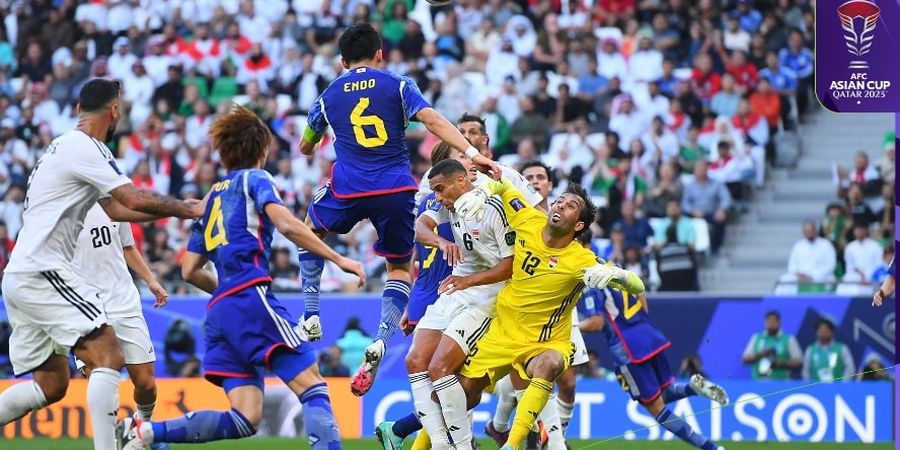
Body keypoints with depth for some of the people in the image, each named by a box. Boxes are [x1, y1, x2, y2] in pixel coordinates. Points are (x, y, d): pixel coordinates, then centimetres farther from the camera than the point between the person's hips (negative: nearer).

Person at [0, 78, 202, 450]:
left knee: (51, 385, 12)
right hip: (42, 271, -10)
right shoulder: (84, 147, -10)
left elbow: (116, 208, 29)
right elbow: (135, 199, -15)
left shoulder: (65, 146, 21)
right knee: (109, 357, -15)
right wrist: (186, 209, -1)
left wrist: (176, 210, 25)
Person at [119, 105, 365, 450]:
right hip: (251, 297, -7)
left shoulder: (212, 197, 27)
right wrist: (338, 259, -11)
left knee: (245, 420, 0)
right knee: (312, 386, -14)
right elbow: (286, 224, -12)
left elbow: (189, 271, 26)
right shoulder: (254, 179, 8)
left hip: (220, 309, 7)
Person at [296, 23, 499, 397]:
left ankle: (311, 316, 20)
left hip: (349, 189, 0)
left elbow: (305, 148, 25)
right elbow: (432, 120, -12)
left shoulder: (329, 95, 11)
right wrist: (473, 154, -18)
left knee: (310, 230, 31)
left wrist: (311, 147, 50)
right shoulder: (397, 85, 5)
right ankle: (380, 341, -8)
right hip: (396, 190, 0)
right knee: (400, 268, 16)